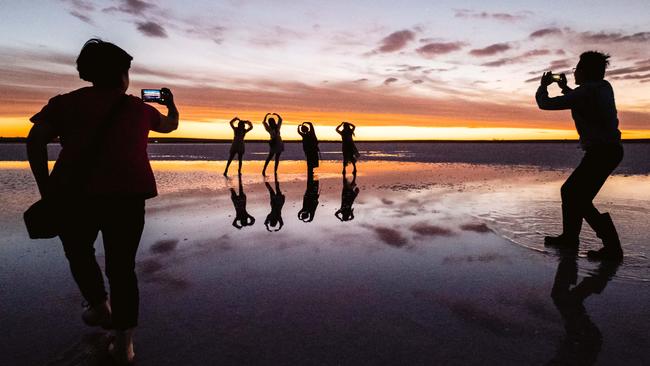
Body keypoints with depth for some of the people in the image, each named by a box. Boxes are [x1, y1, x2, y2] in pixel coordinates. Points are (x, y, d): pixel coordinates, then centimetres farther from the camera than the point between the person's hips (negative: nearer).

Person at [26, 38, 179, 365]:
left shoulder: (65, 102, 12)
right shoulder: (139, 108, 15)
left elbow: (35, 140, -1)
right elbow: (171, 125, 33)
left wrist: (46, 188, 4)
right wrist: (170, 103, 53)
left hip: (76, 193, 0)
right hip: (128, 195, 1)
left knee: (78, 252, 28)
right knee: (122, 265, 8)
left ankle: (100, 307, 30)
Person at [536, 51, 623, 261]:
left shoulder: (585, 92, -16)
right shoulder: (604, 87, 11)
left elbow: (545, 104, -12)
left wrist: (543, 85, 7)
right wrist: (565, 88, 32)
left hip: (601, 151, -10)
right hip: (610, 150, 10)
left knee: (579, 199, -7)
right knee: (570, 191, 16)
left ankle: (612, 247, -6)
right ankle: (569, 237, 25)